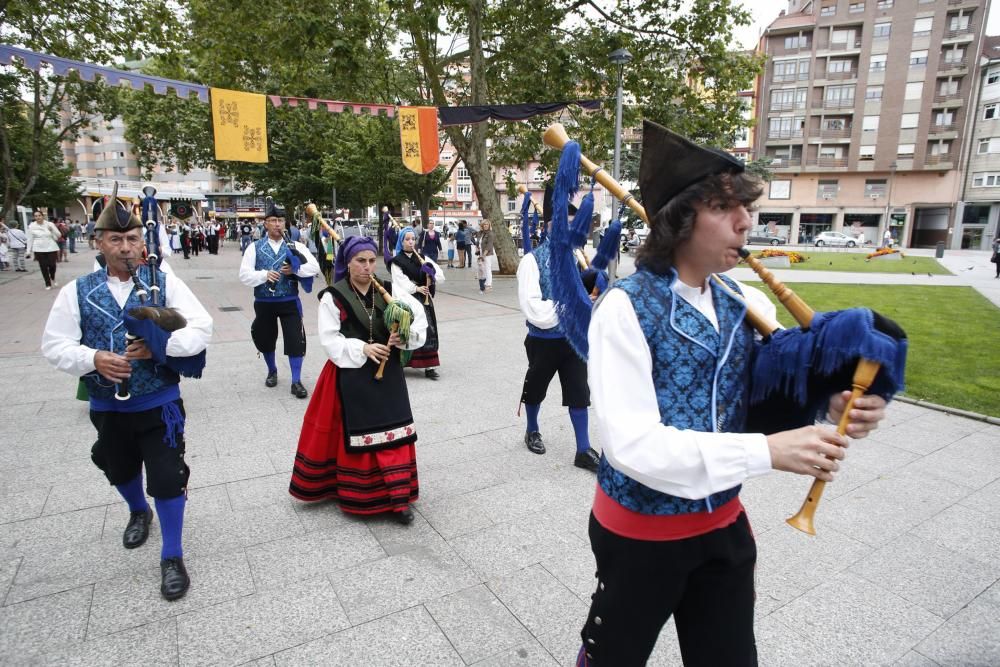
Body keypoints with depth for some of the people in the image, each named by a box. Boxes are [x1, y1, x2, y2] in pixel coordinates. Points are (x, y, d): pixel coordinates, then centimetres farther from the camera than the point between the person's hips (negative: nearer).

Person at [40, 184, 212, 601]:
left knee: (167, 478, -2)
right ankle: (139, 512, 58)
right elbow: (55, 345, -3)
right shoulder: (77, 292, -4)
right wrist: (93, 359, -22)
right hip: (108, 406, 3)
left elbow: (201, 329, -13)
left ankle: (172, 557, 17)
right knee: (120, 471, 25)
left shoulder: (165, 283, -9)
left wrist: (157, 348, -26)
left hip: (159, 405, -3)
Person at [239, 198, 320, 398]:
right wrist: (264, 275, -21)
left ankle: (296, 381, 6)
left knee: (296, 339, -5)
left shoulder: (295, 246, 1)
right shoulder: (255, 247, 0)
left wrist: (295, 270, -19)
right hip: (264, 303, 1)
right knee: (265, 339, 16)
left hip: (289, 301, -1)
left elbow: (314, 267, -7)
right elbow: (244, 275, -6)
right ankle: (272, 371, 42)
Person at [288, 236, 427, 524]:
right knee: (353, 434, 7)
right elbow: (330, 340, -9)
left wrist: (404, 336, -18)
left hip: (388, 373, 3)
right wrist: (362, 348, -21)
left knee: (393, 432, 2)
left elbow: (420, 318, 0)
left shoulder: (389, 291, 1)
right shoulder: (333, 297, -7)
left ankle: (399, 498, 11)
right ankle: (355, 496, 28)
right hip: (351, 374, -2)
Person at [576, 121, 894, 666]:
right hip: (639, 531, -5)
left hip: (723, 524, 5)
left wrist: (832, 406, -17)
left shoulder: (745, 304, -4)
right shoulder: (626, 308, -23)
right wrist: (766, 452, -30)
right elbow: (633, 445, -28)